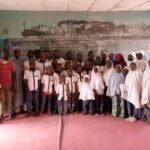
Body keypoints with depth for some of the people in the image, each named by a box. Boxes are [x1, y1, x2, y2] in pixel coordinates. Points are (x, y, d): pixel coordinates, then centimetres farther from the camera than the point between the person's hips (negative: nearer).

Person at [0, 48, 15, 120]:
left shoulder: (11, 63, 2)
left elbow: (13, 74, 3)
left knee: (9, 99, 4)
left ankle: (10, 113, 10)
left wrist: (12, 84, 0)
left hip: (9, 84, 0)